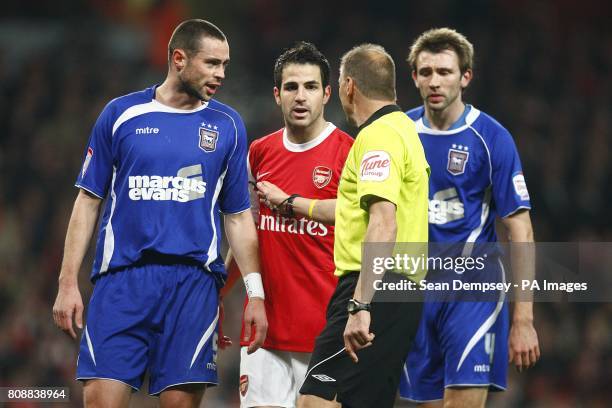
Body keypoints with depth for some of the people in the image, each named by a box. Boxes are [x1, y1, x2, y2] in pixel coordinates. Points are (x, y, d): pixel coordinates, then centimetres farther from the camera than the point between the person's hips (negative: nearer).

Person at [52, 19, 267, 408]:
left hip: (194, 282, 1)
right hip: (121, 280, -1)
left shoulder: (228, 125, 10)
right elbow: (88, 201, 9)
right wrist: (68, 283, 2)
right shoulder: (121, 114, 6)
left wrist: (256, 292, 4)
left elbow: (238, 216, 12)